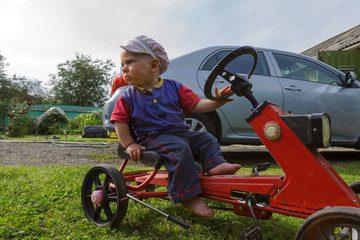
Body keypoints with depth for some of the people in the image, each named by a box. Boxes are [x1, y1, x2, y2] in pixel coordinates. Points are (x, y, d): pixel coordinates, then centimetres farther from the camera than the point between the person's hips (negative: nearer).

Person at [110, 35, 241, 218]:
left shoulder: (173, 87, 6)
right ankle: (188, 196, -29)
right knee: (179, 149, -30)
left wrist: (215, 102, -16)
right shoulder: (127, 98, 3)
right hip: (151, 138, -5)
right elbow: (120, 122, 1)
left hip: (180, 132, 5)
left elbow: (195, 105, 0)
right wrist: (129, 144, -10)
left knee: (206, 139, 0)